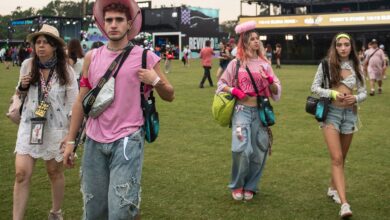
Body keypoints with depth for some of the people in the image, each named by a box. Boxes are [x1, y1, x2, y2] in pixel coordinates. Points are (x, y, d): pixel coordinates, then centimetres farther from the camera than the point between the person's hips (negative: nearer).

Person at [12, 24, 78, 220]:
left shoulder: (66, 70, -10)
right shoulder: (28, 65, -4)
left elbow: (73, 103, -4)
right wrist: (22, 86, -10)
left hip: (55, 127, -2)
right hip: (29, 125, 2)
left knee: (54, 172, 13)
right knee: (21, 173, -5)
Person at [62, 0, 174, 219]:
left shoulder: (145, 57, -1)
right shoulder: (92, 57, 6)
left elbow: (169, 95, 8)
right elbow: (81, 101, 11)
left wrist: (155, 80, -12)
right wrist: (70, 140, 9)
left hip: (127, 141, -3)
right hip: (94, 141, 3)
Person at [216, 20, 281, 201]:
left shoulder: (264, 64, 8)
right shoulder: (236, 63, 1)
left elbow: (276, 91, 7)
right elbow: (221, 84, 9)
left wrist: (269, 80, -12)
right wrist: (234, 90, -9)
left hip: (260, 112, 3)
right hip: (242, 110, -3)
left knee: (259, 151, 2)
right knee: (242, 149, -14)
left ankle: (250, 186, 21)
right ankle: (237, 186, 8)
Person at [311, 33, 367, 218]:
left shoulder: (356, 67, 4)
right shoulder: (326, 64, -4)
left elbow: (363, 92, 7)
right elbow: (314, 87, -3)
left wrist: (355, 98, -15)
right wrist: (332, 93, -18)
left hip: (350, 114, 4)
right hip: (331, 113, -4)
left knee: (342, 158, 15)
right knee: (337, 158, -12)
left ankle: (333, 188, 39)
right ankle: (344, 203, -17)